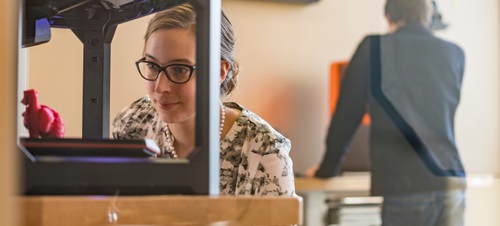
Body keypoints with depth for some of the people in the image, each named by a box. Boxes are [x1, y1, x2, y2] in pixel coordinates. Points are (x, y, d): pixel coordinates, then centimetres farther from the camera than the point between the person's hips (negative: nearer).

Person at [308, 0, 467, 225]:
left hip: (404, 185, -4)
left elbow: (347, 114, 8)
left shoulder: (373, 47, 3)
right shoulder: (454, 54, 14)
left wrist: (328, 167, 22)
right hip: (452, 182, 4)